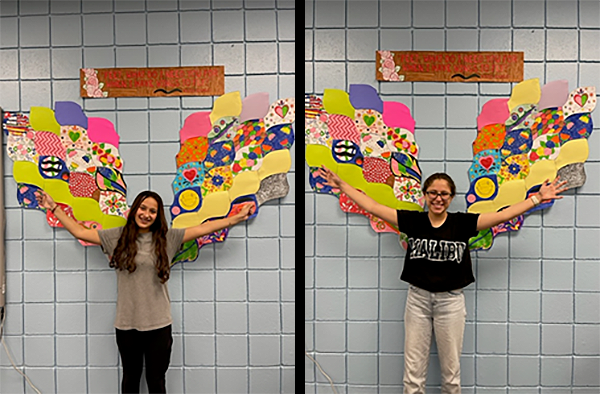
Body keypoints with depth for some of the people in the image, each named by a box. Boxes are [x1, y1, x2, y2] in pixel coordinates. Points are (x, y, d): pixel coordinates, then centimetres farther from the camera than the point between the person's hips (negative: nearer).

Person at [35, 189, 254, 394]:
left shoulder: (167, 238, 0)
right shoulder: (118, 236, 2)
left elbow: (202, 228, -3)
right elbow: (80, 232, 5)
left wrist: (238, 217, -5)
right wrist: (54, 208, 4)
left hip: (158, 324, -1)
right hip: (126, 324, 1)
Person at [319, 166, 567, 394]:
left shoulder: (463, 223, -3)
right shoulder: (412, 220, -2)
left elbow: (503, 215, -5)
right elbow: (372, 207, -1)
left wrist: (538, 198, -8)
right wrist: (342, 185, -1)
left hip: (451, 301, 0)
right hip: (418, 299, 1)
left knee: (451, 368, 12)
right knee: (413, 368, 9)